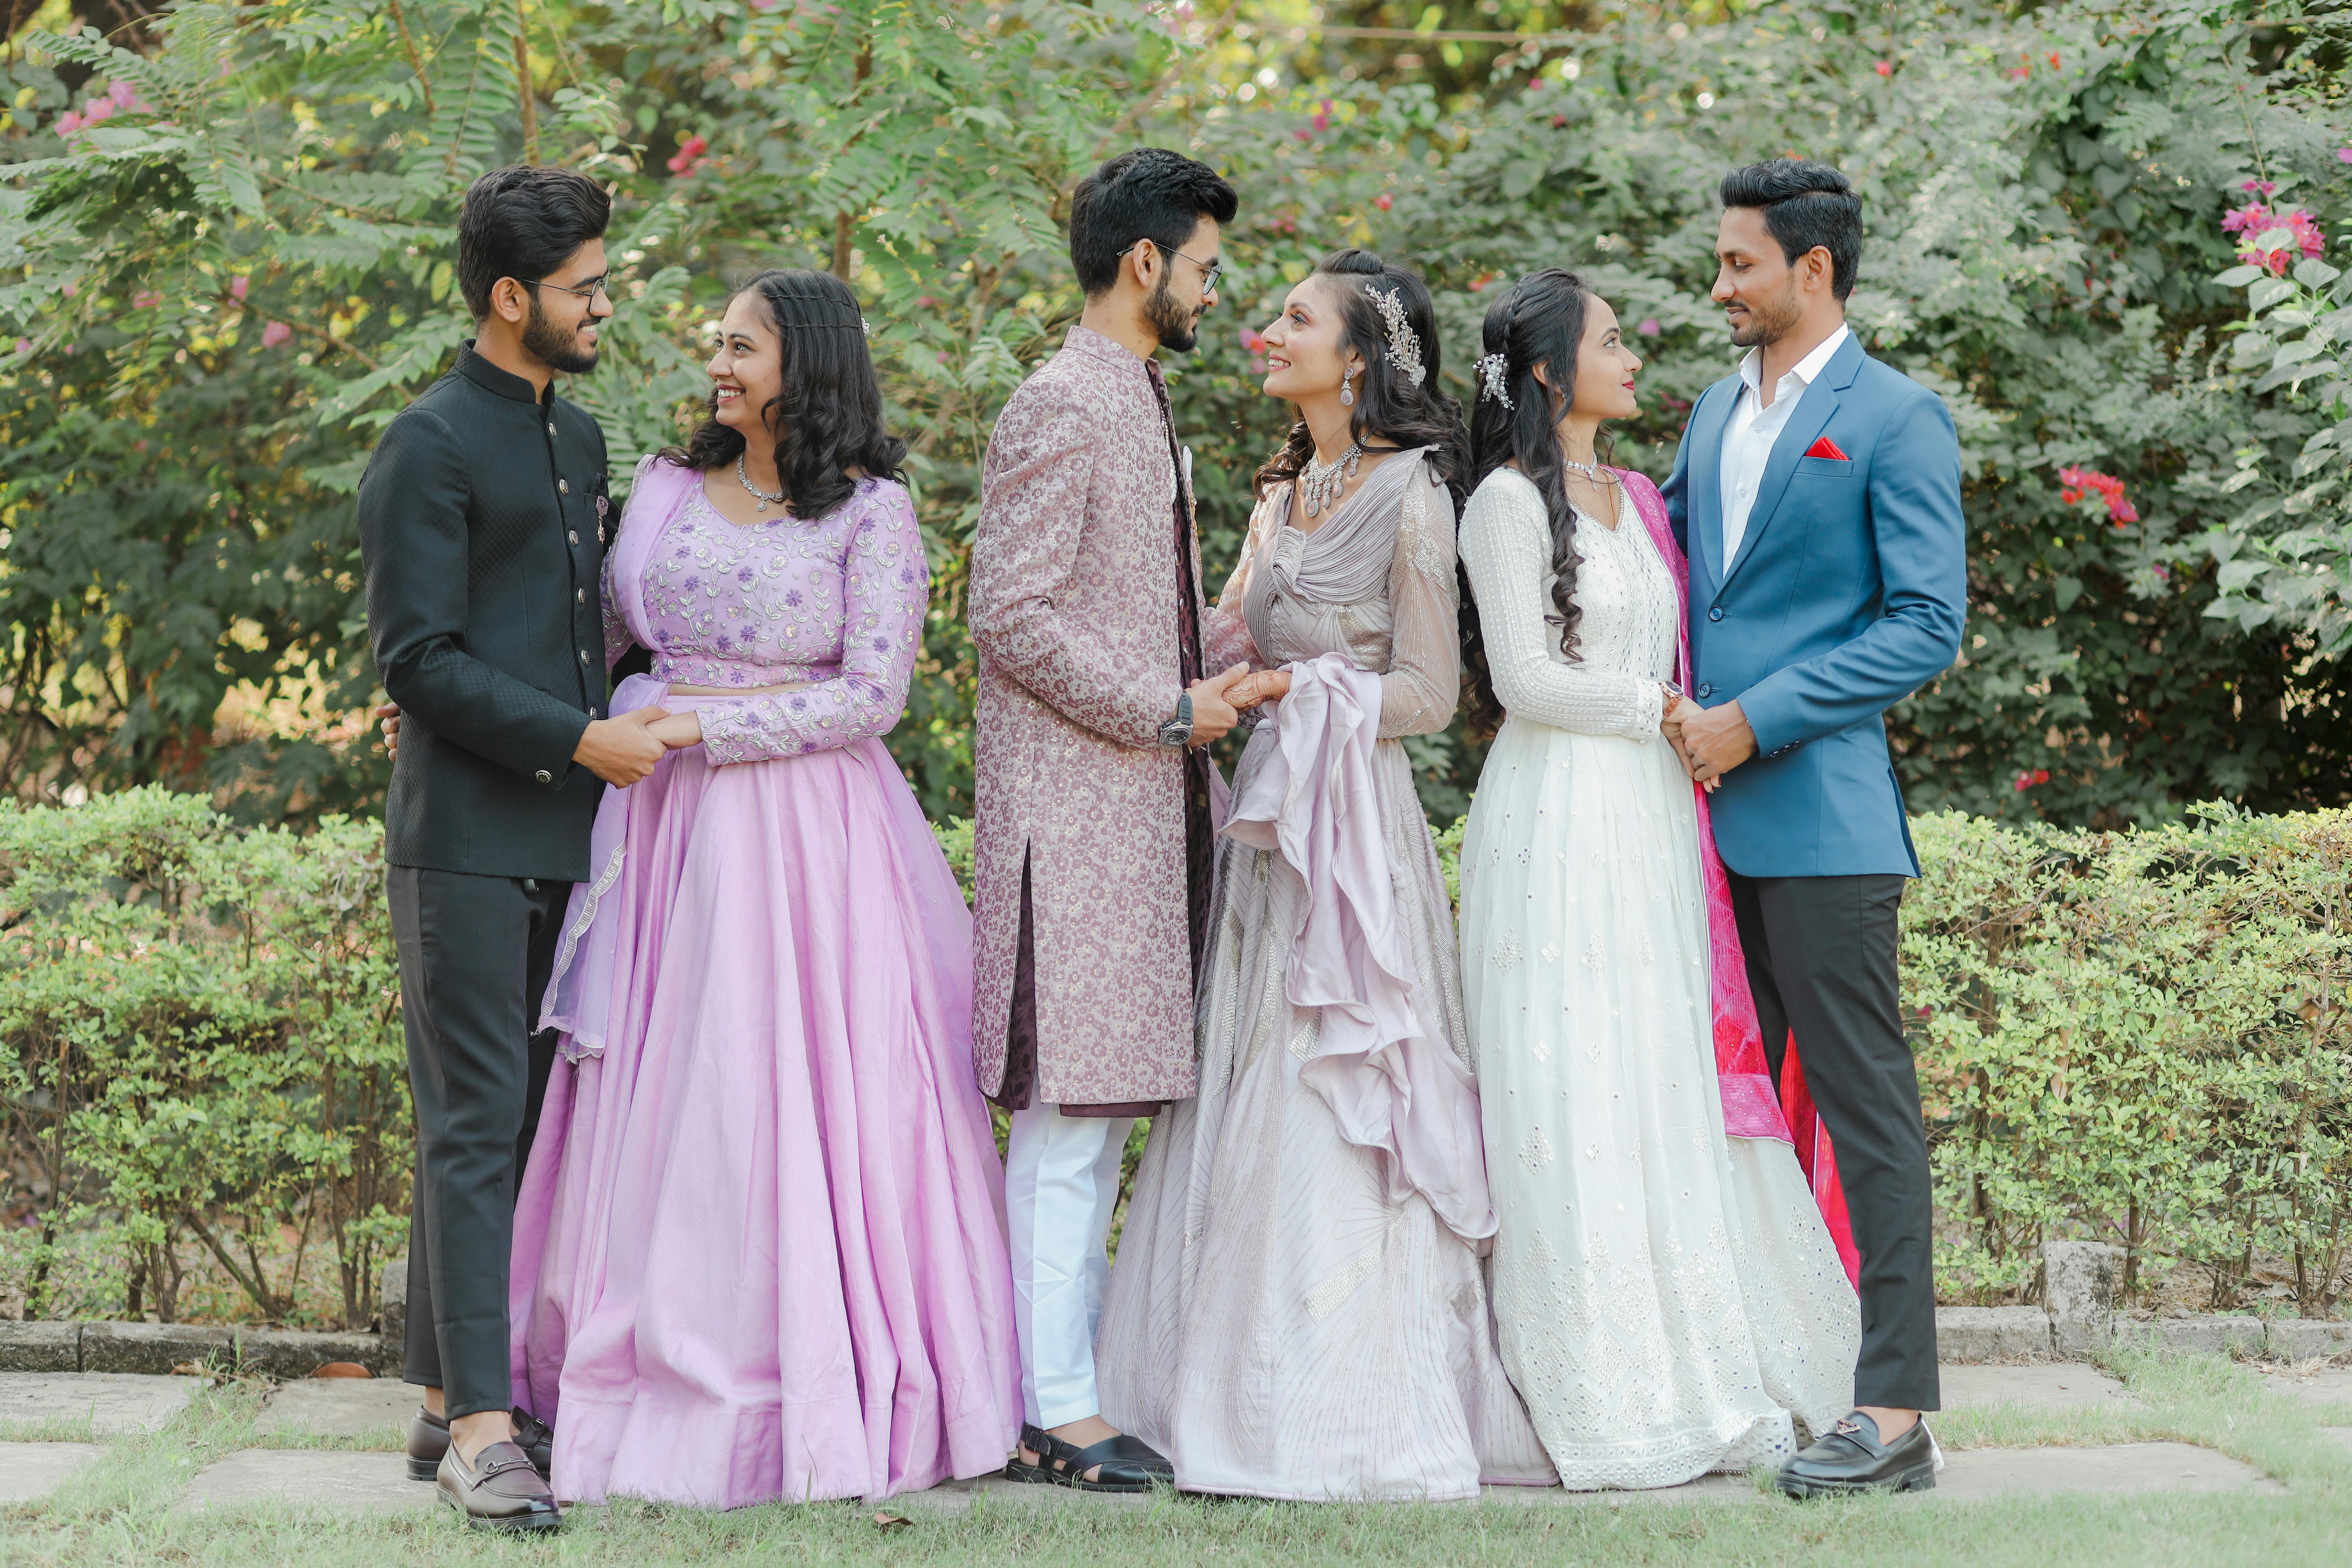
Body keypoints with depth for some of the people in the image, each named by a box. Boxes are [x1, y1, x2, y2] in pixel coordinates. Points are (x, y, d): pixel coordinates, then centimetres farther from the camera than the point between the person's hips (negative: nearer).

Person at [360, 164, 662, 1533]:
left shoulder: (580, 440, 18)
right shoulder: (431, 448, -8)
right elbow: (419, 662, -13)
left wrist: (622, 731, 16)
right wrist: (582, 740, -14)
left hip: (562, 836, 8)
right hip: (467, 840, -8)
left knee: (516, 1123, 8)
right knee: (479, 1126, -8)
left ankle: (449, 1400, 15)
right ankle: (481, 1432, -8)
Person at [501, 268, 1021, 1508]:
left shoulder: (872, 512, -4)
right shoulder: (666, 490, 11)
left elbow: (872, 694, -10)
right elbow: (605, 642, 18)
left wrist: (707, 728, -13)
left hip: (806, 832, -4)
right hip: (666, 827, 4)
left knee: (792, 1101, -3)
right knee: (663, 1099, 4)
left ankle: (823, 1388, 5)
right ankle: (675, 1371, 11)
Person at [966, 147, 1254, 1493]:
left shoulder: (1146, 407, 19)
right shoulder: (1060, 409, -11)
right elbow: (1013, 618, -17)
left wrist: (1258, 651, 11)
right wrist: (1169, 713, -13)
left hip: (1148, 802, 10)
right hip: (1075, 806, -10)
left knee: (1105, 1107, 10)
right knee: (1067, 1114, -7)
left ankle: (1068, 1386, 15)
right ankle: (1056, 1417, -4)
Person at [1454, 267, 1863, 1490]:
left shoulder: (1637, 500, 18)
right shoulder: (1510, 502, -4)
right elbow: (1527, 679, -11)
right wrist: (1660, 712, -6)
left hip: (1653, 824, 7)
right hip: (1561, 825, -7)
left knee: (1674, 1090, 5)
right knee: (1578, 1099, -6)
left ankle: (1699, 1378, 8)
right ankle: (1604, 1400, -2)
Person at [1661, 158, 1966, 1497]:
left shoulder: (1897, 420, -6)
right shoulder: (1716, 414, 17)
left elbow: (1929, 625, -12)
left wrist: (1757, 720, -15)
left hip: (1820, 818, -8)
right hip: (1710, 819, 8)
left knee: (1866, 1107, -6)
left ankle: (1896, 1412, -4)